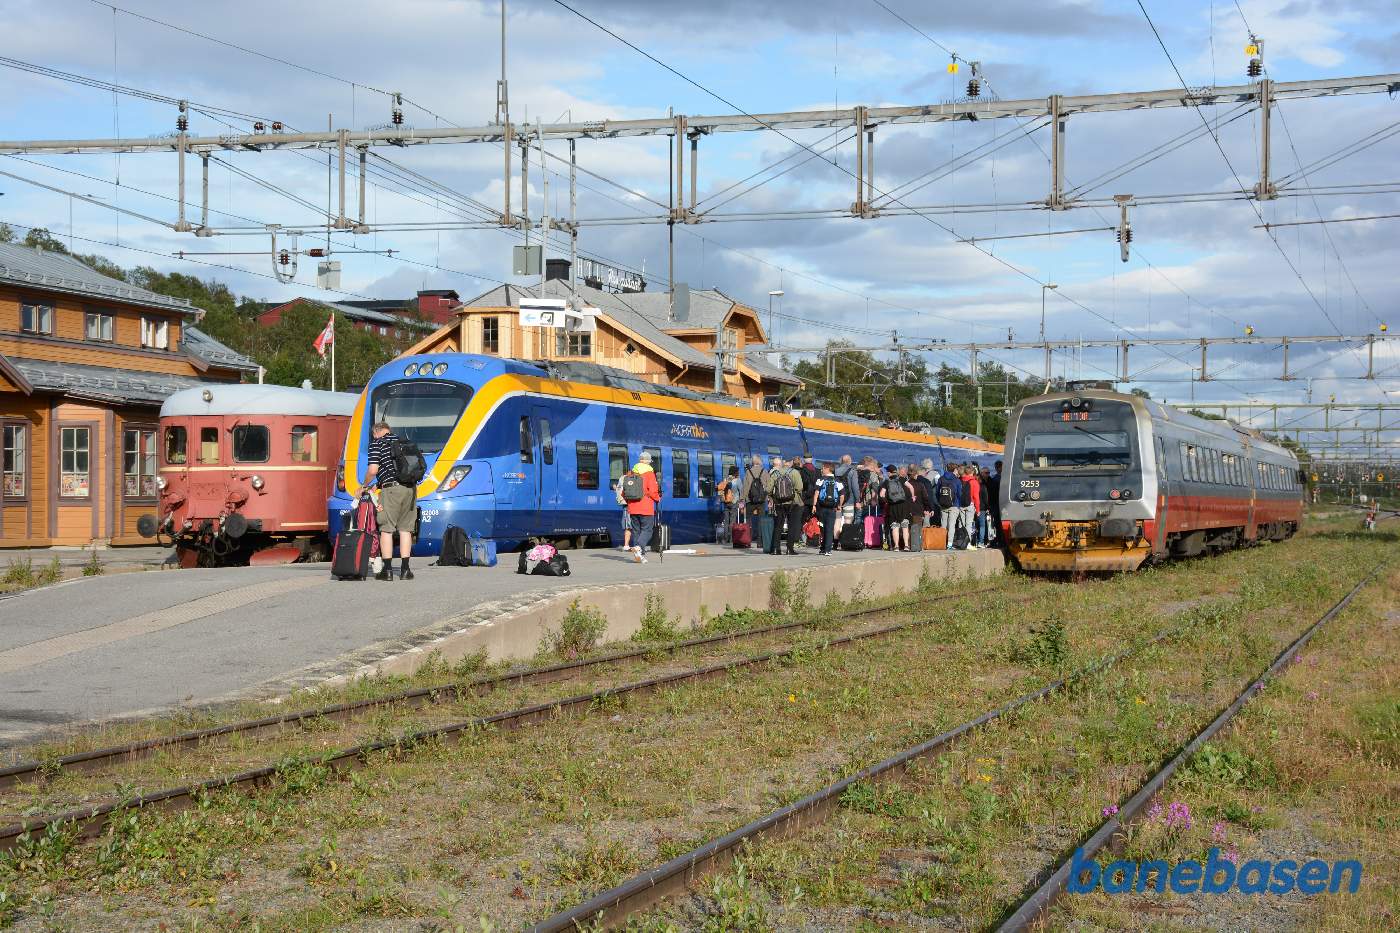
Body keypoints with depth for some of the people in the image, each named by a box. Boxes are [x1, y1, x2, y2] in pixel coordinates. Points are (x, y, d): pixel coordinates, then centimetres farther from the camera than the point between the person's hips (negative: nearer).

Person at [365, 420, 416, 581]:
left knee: (386, 529, 2)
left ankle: (387, 569, 0)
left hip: (391, 489, -5)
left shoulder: (376, 444, 2)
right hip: (410, 488, 5)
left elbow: (373, 470, -9)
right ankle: (405, 569, 8)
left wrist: (365, 485, 11)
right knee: (405, 529, 9)